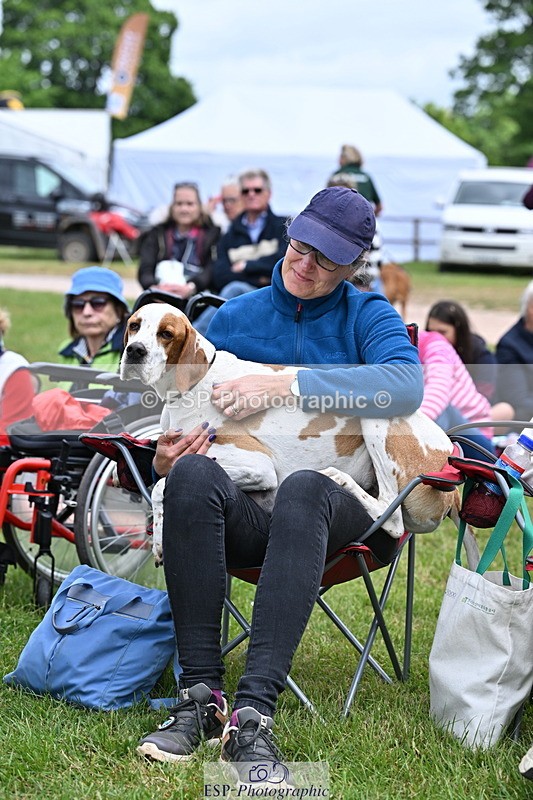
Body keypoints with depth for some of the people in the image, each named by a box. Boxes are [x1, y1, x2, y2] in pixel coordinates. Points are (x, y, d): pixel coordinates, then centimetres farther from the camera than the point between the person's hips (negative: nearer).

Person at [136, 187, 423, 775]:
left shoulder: (368, 317, 7)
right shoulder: (233, 318, 14)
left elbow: (406, 385, -15)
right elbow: (184, 415, 16)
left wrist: (287, 386, -23)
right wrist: (165, 460, -9)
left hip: (340, 509, -2)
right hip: (245, 510, 2)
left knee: (302, 487, -38)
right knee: (192, 472, -33)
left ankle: (254, 713, -46)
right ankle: (200, 695, -34)